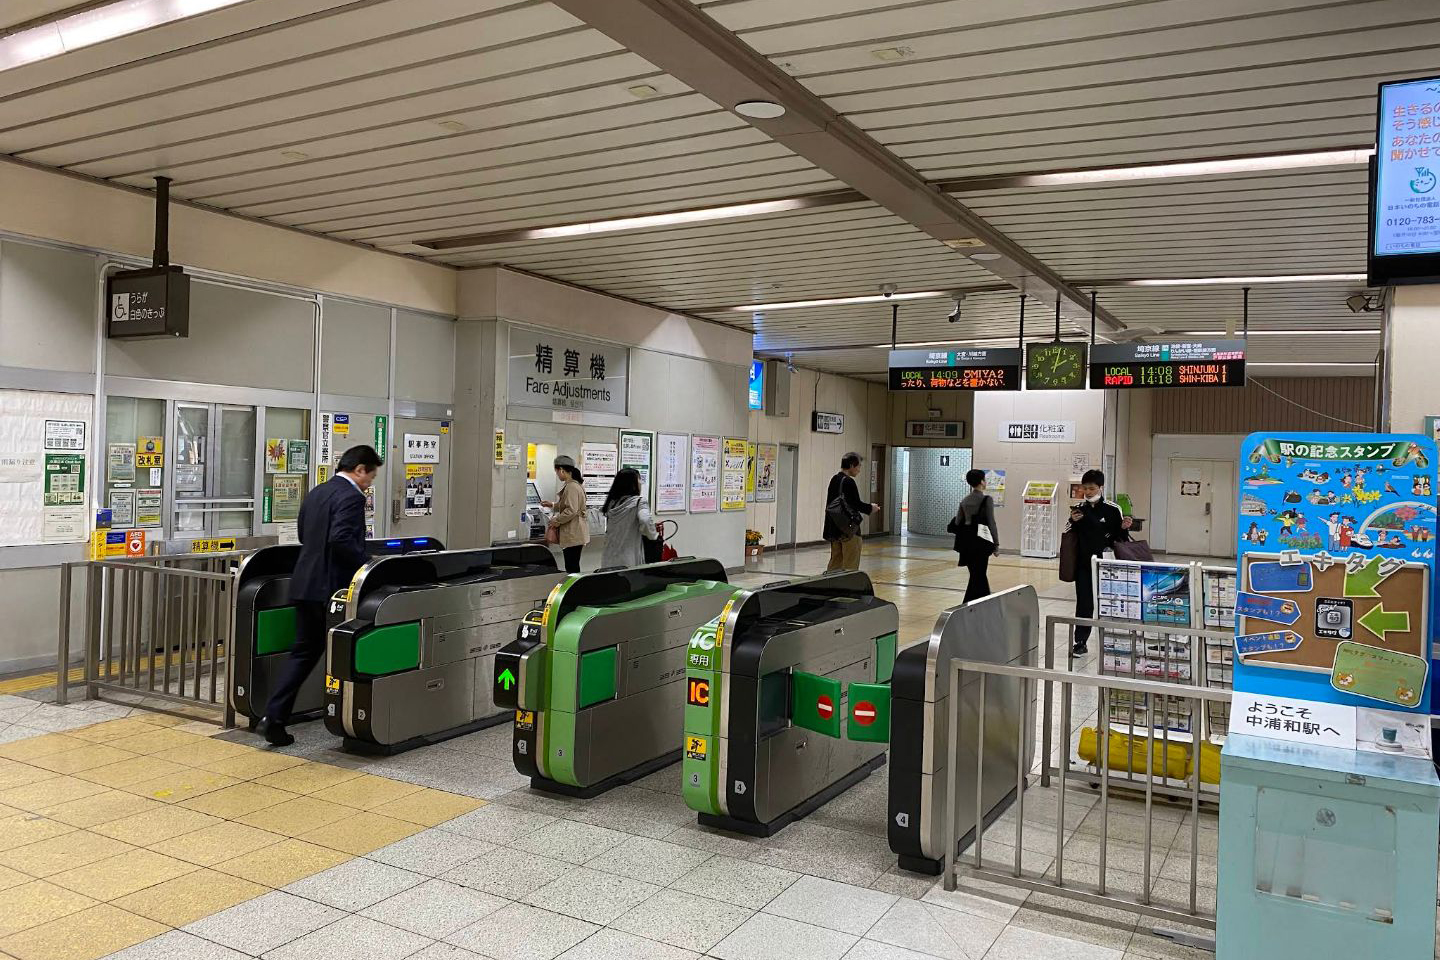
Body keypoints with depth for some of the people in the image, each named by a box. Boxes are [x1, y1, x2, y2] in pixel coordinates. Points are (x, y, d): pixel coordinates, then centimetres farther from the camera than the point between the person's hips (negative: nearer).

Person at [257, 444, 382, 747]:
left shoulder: (315, 493, 15)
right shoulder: (351, 497, -14)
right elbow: (340, 539, -26)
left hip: (305, 584, 8)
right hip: (332, 587, -8)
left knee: (303, 652, 12)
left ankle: (273, 718, 3)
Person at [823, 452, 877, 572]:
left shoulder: (834, 480, 11)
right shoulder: (848, 482, -15)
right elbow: (856, 504, -17)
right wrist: (870, 508, 2)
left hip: (834, 529, 8)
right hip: (849, 530, -8)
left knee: (835, 562, 14)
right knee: (851, 564, 0)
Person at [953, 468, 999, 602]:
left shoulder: (965, 500, 8)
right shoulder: (986, 499, -11)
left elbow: (957, 522, 9)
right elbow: (991, 523, -12)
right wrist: (996, 544, -7)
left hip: (966, 541, 7)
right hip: (980, 542, -7)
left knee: (981, 574, 18)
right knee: (978, 576, 0)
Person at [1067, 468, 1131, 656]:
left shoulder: (1112, 510, -5)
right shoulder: (1078, 509, 2)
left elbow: (1120, 537, 2)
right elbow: (1072, 536, 8)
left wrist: (1124, 528, -18)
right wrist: (1073, 522, -10)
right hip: (1084, 563, 2)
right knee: (1084, 603, 4)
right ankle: (1081, 642, 10)